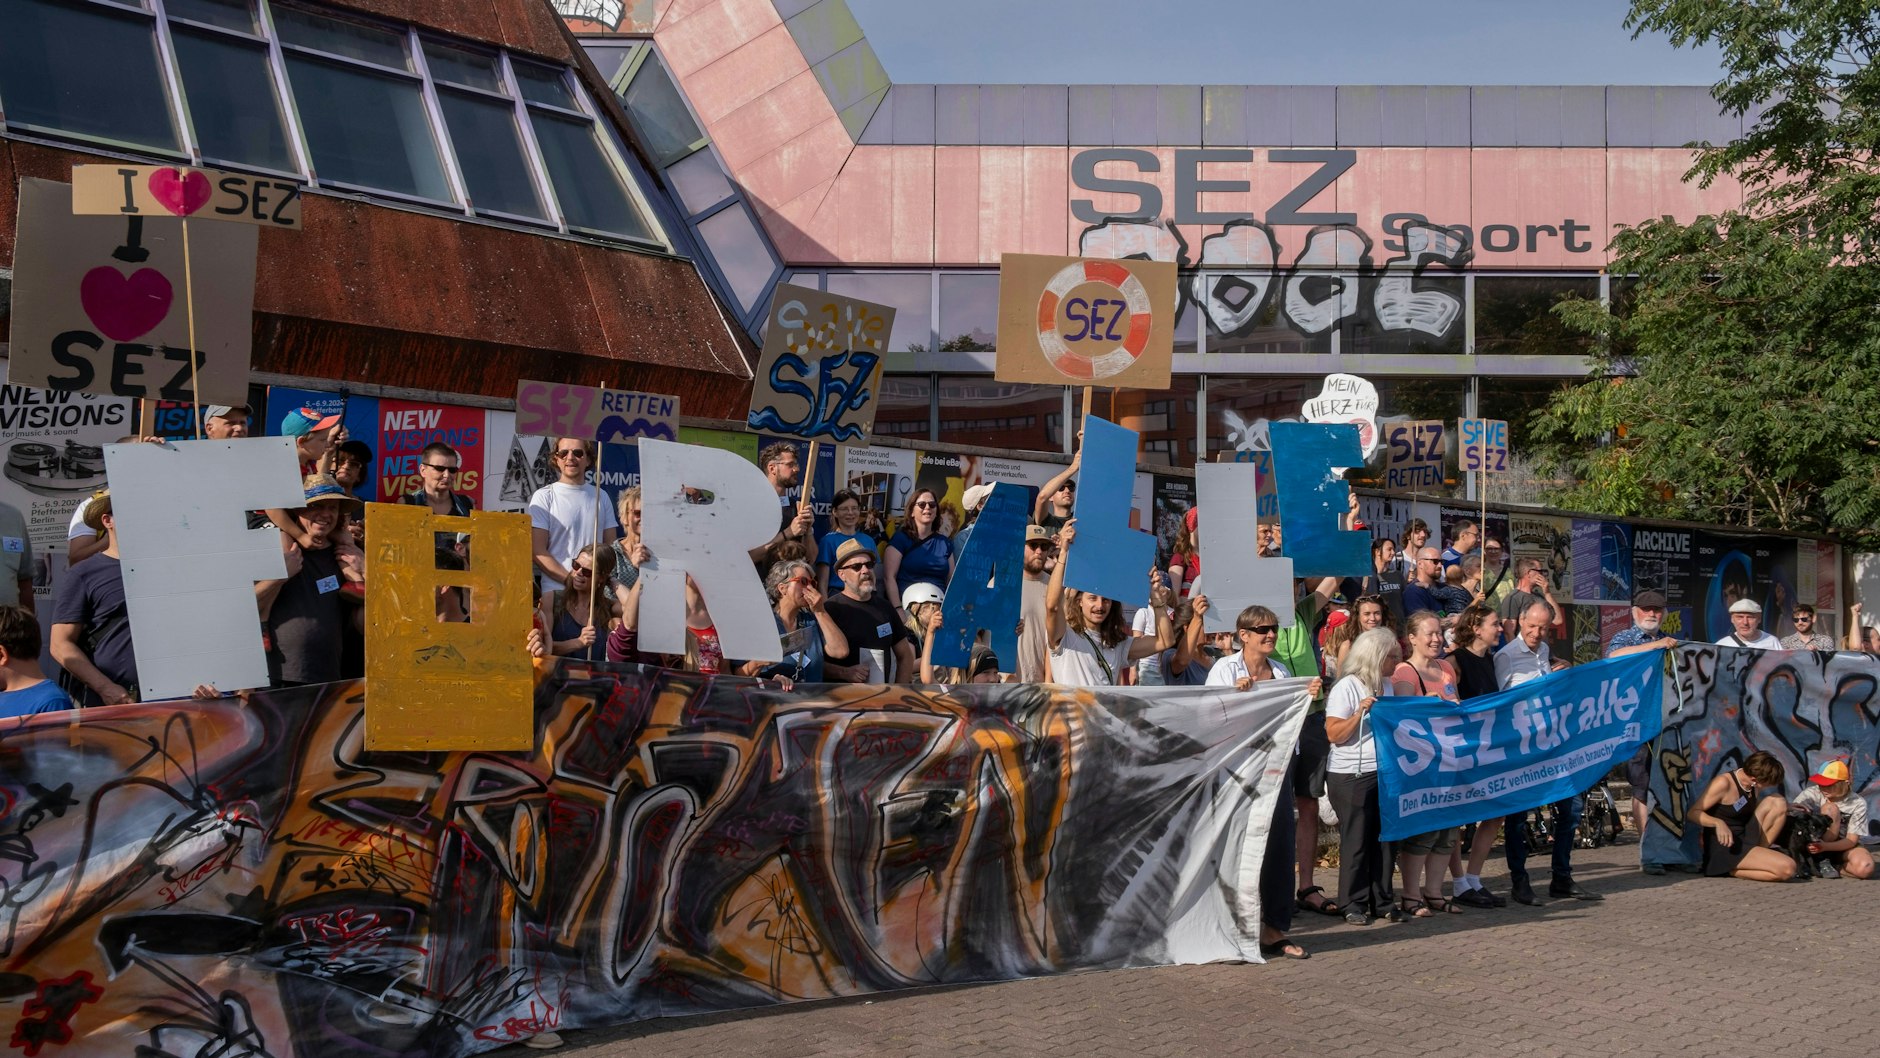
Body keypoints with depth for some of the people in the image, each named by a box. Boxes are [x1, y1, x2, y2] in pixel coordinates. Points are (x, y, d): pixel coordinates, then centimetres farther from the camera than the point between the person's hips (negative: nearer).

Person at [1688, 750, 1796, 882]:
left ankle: (1760, 855, 1)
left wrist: (1787, 808, 11)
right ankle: (1730, 871, -8)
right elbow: (1692, 813, -18)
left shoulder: (1753, 785, 5)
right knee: (1788, 868, -23)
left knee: (1778, 802, 2)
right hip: (1725, 845, -8)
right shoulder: (1724, 783, -18)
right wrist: (1718, 823, -35)